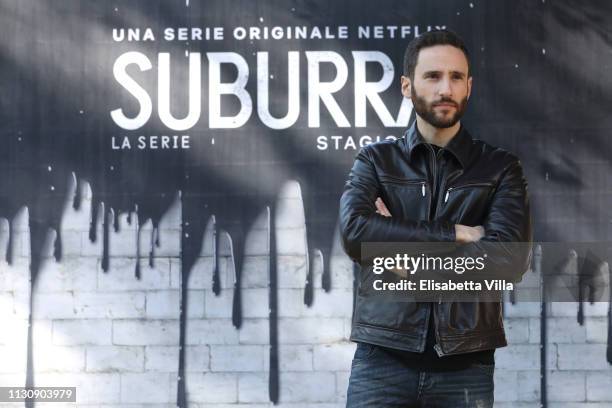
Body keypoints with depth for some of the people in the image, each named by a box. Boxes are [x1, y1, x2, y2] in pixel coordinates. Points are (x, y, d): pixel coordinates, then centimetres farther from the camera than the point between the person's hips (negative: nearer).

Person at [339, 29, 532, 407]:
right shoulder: (376, 160, 7)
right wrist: (456, 234, -12)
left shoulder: (500, 168, 5)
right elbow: (354, 233, -11)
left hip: (465, 365, 0)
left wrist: (400, 244, -8)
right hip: (382, 361, 0)